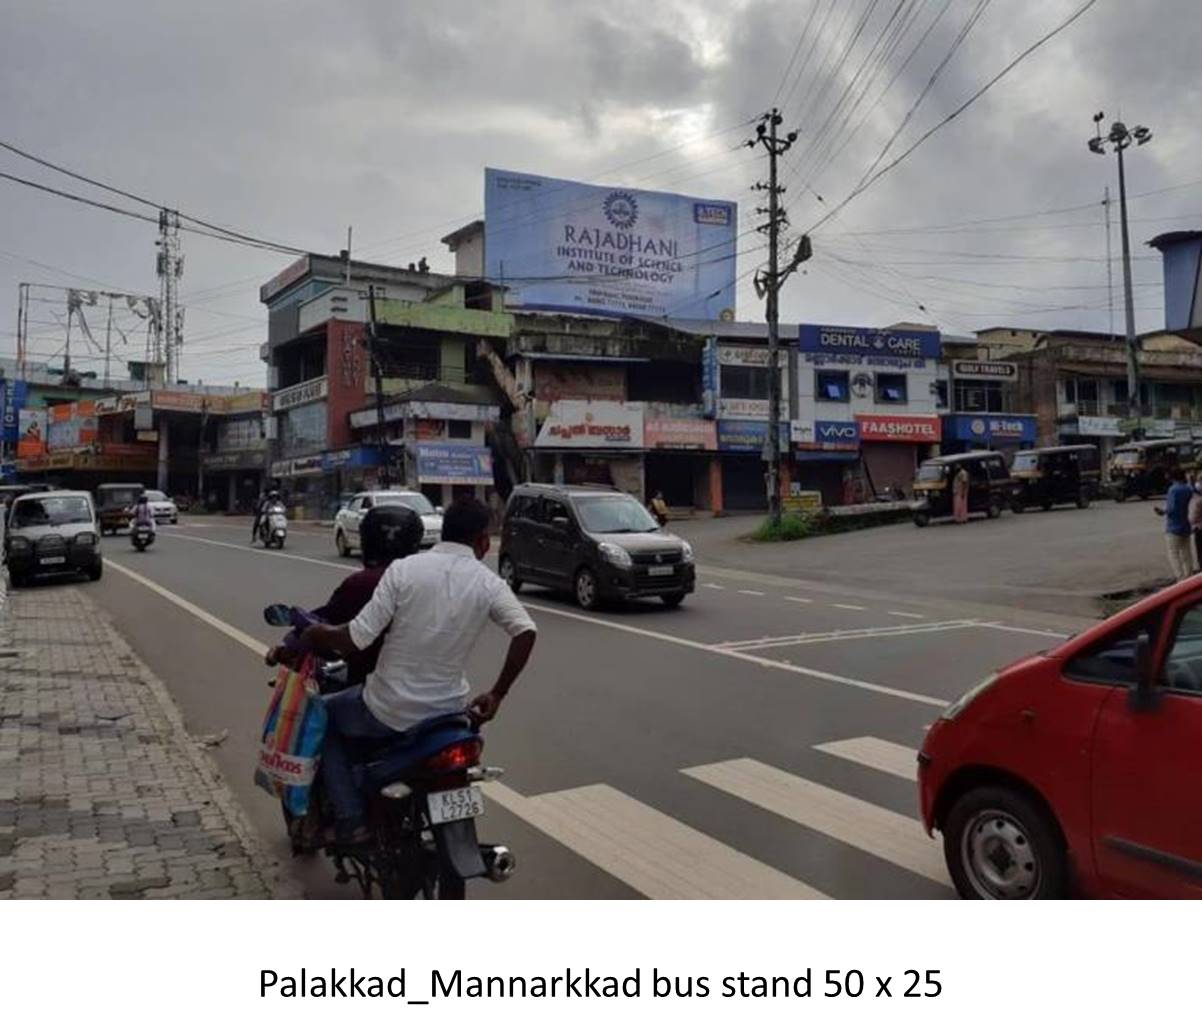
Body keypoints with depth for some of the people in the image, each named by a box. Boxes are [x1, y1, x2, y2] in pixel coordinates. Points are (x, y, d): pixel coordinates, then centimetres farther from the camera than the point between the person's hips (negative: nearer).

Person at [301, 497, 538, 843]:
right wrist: (497, 695, -5)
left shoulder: (404, 569, -11)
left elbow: (356, 639, -16)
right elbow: (526, 633, -18)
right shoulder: (489, 583, -6)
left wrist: (313, 635, 5)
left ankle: (350, 819, 13)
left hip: (389, 711, -2)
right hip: (447, 709, 2)